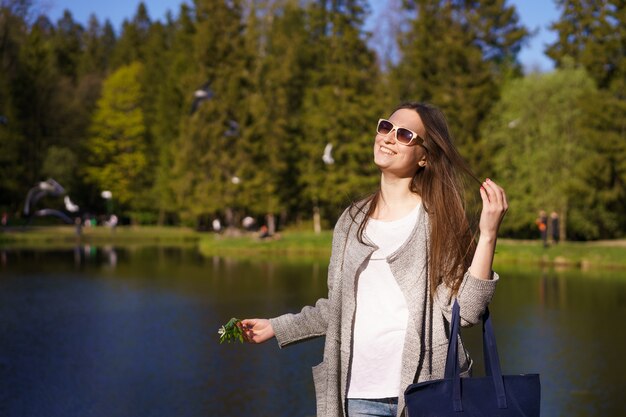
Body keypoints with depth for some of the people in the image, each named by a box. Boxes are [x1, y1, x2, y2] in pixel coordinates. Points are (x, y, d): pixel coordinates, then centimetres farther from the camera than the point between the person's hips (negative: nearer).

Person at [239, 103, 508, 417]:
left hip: (428, 391, -4)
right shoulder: (352, 220, 9)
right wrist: (276, 327, 17)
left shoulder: (439, 219, -4)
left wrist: (487, 235, -18)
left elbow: (464, 312, -13)